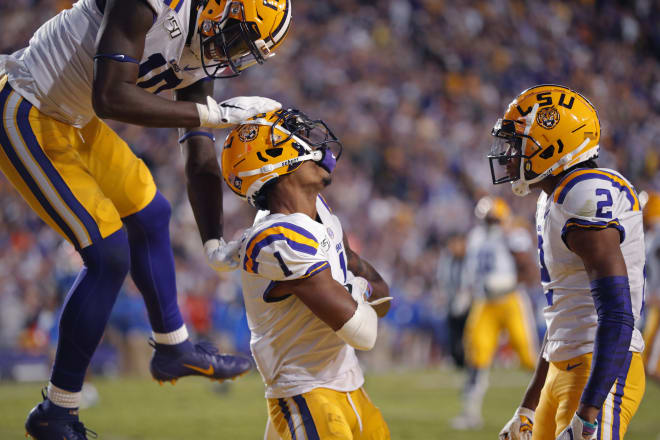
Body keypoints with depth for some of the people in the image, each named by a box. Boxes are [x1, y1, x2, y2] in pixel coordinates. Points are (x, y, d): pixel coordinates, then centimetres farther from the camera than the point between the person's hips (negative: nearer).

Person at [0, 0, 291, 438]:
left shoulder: (197, 48, 2)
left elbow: (202, 162, 7)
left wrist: (215, 244, -2)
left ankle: (174, 348, 43)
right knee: (109, 253, -10)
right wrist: (216, 113, -31)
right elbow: (110, 98, -35)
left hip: (70, 120, 10)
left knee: (149, 212, 21)